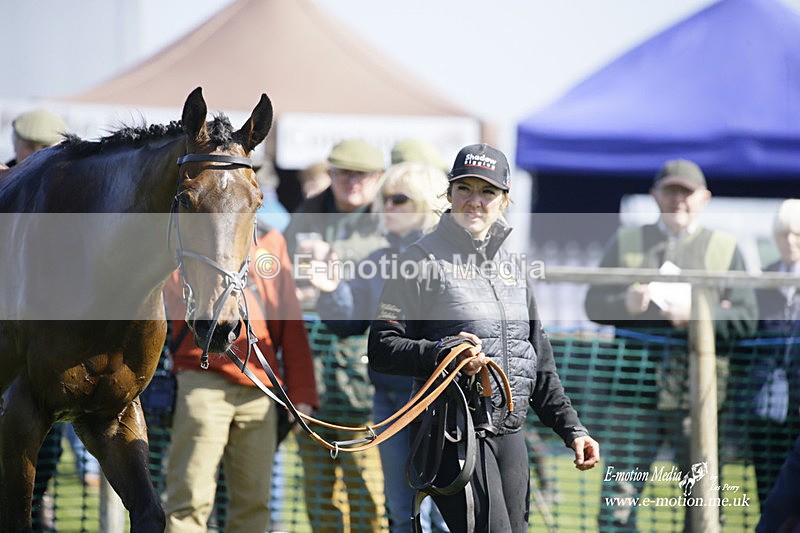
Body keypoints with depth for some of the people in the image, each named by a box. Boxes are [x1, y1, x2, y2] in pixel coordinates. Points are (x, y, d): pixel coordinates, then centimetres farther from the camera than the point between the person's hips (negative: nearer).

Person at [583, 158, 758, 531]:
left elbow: (746, 318, 3)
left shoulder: (724, 248, 10)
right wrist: (625, 304, -10)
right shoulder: (627, 242, 15)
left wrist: (697, 313, -13)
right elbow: (594, 305, 11)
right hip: (636, 389, 1)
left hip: (697, 392, -1)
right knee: (618, 494, -2)